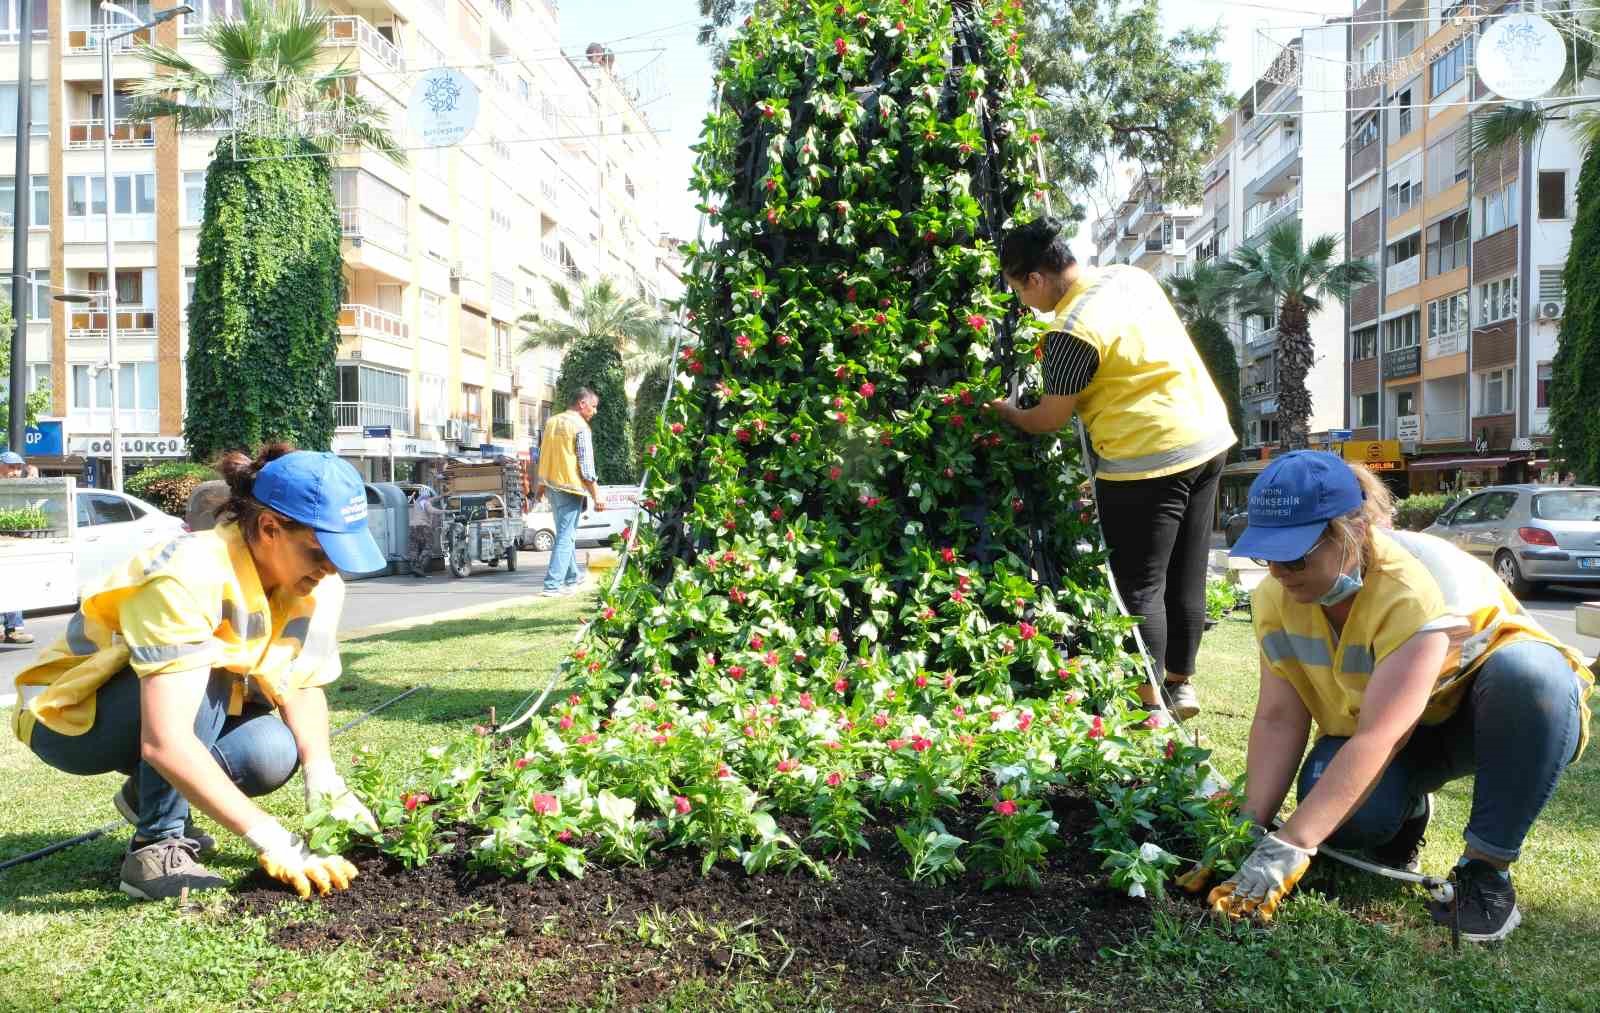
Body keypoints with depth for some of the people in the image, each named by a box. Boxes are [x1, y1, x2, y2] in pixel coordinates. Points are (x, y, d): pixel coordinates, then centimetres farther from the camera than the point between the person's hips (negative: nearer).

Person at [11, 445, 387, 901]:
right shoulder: (190, 578, -37)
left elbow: (303, 689, -8)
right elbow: (166, 743, -45)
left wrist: (325, 785, -26)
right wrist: (272, 840, -47)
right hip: (70, 716, -6)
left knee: (274, 752, -21)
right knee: (201, 681, -34)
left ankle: (151, 795, 9)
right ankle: (157, 847, -17)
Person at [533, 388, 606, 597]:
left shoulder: (551, 422, 11)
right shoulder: (581, 427, -12)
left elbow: (543, 456, 17)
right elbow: (586, 464, -15)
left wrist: (540, 485, 25)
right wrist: (596, 495, -12)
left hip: (552, 485, 8)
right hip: (571, 487, -8)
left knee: (565, 533, 20)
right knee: (566, 537, -5)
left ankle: (572, 576, 32)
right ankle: (553, 584, -10)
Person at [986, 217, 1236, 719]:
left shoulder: (1073, 332, -19)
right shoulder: (1130, 275, 7)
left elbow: (1048, 420, -8)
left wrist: (1003, 411, 12)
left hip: (1149, 459, -9)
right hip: (1209, 436, 9)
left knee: (1140, 586, 2)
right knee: (1186, 577, 17)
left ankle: (1150, 704, 9)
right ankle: (1181, 684, 28)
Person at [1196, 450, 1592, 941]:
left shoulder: (1417, 586, -36)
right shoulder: (1277, 598, -16)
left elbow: (1378, 736, -42)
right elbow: (1278, 719, -17)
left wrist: (1290, 845, -46)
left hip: (1484, 717, -3)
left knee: (1530, 671, -38)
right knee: (1344, 813, -30)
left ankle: (1486, 868, -23)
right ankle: (1407, 811, 9)